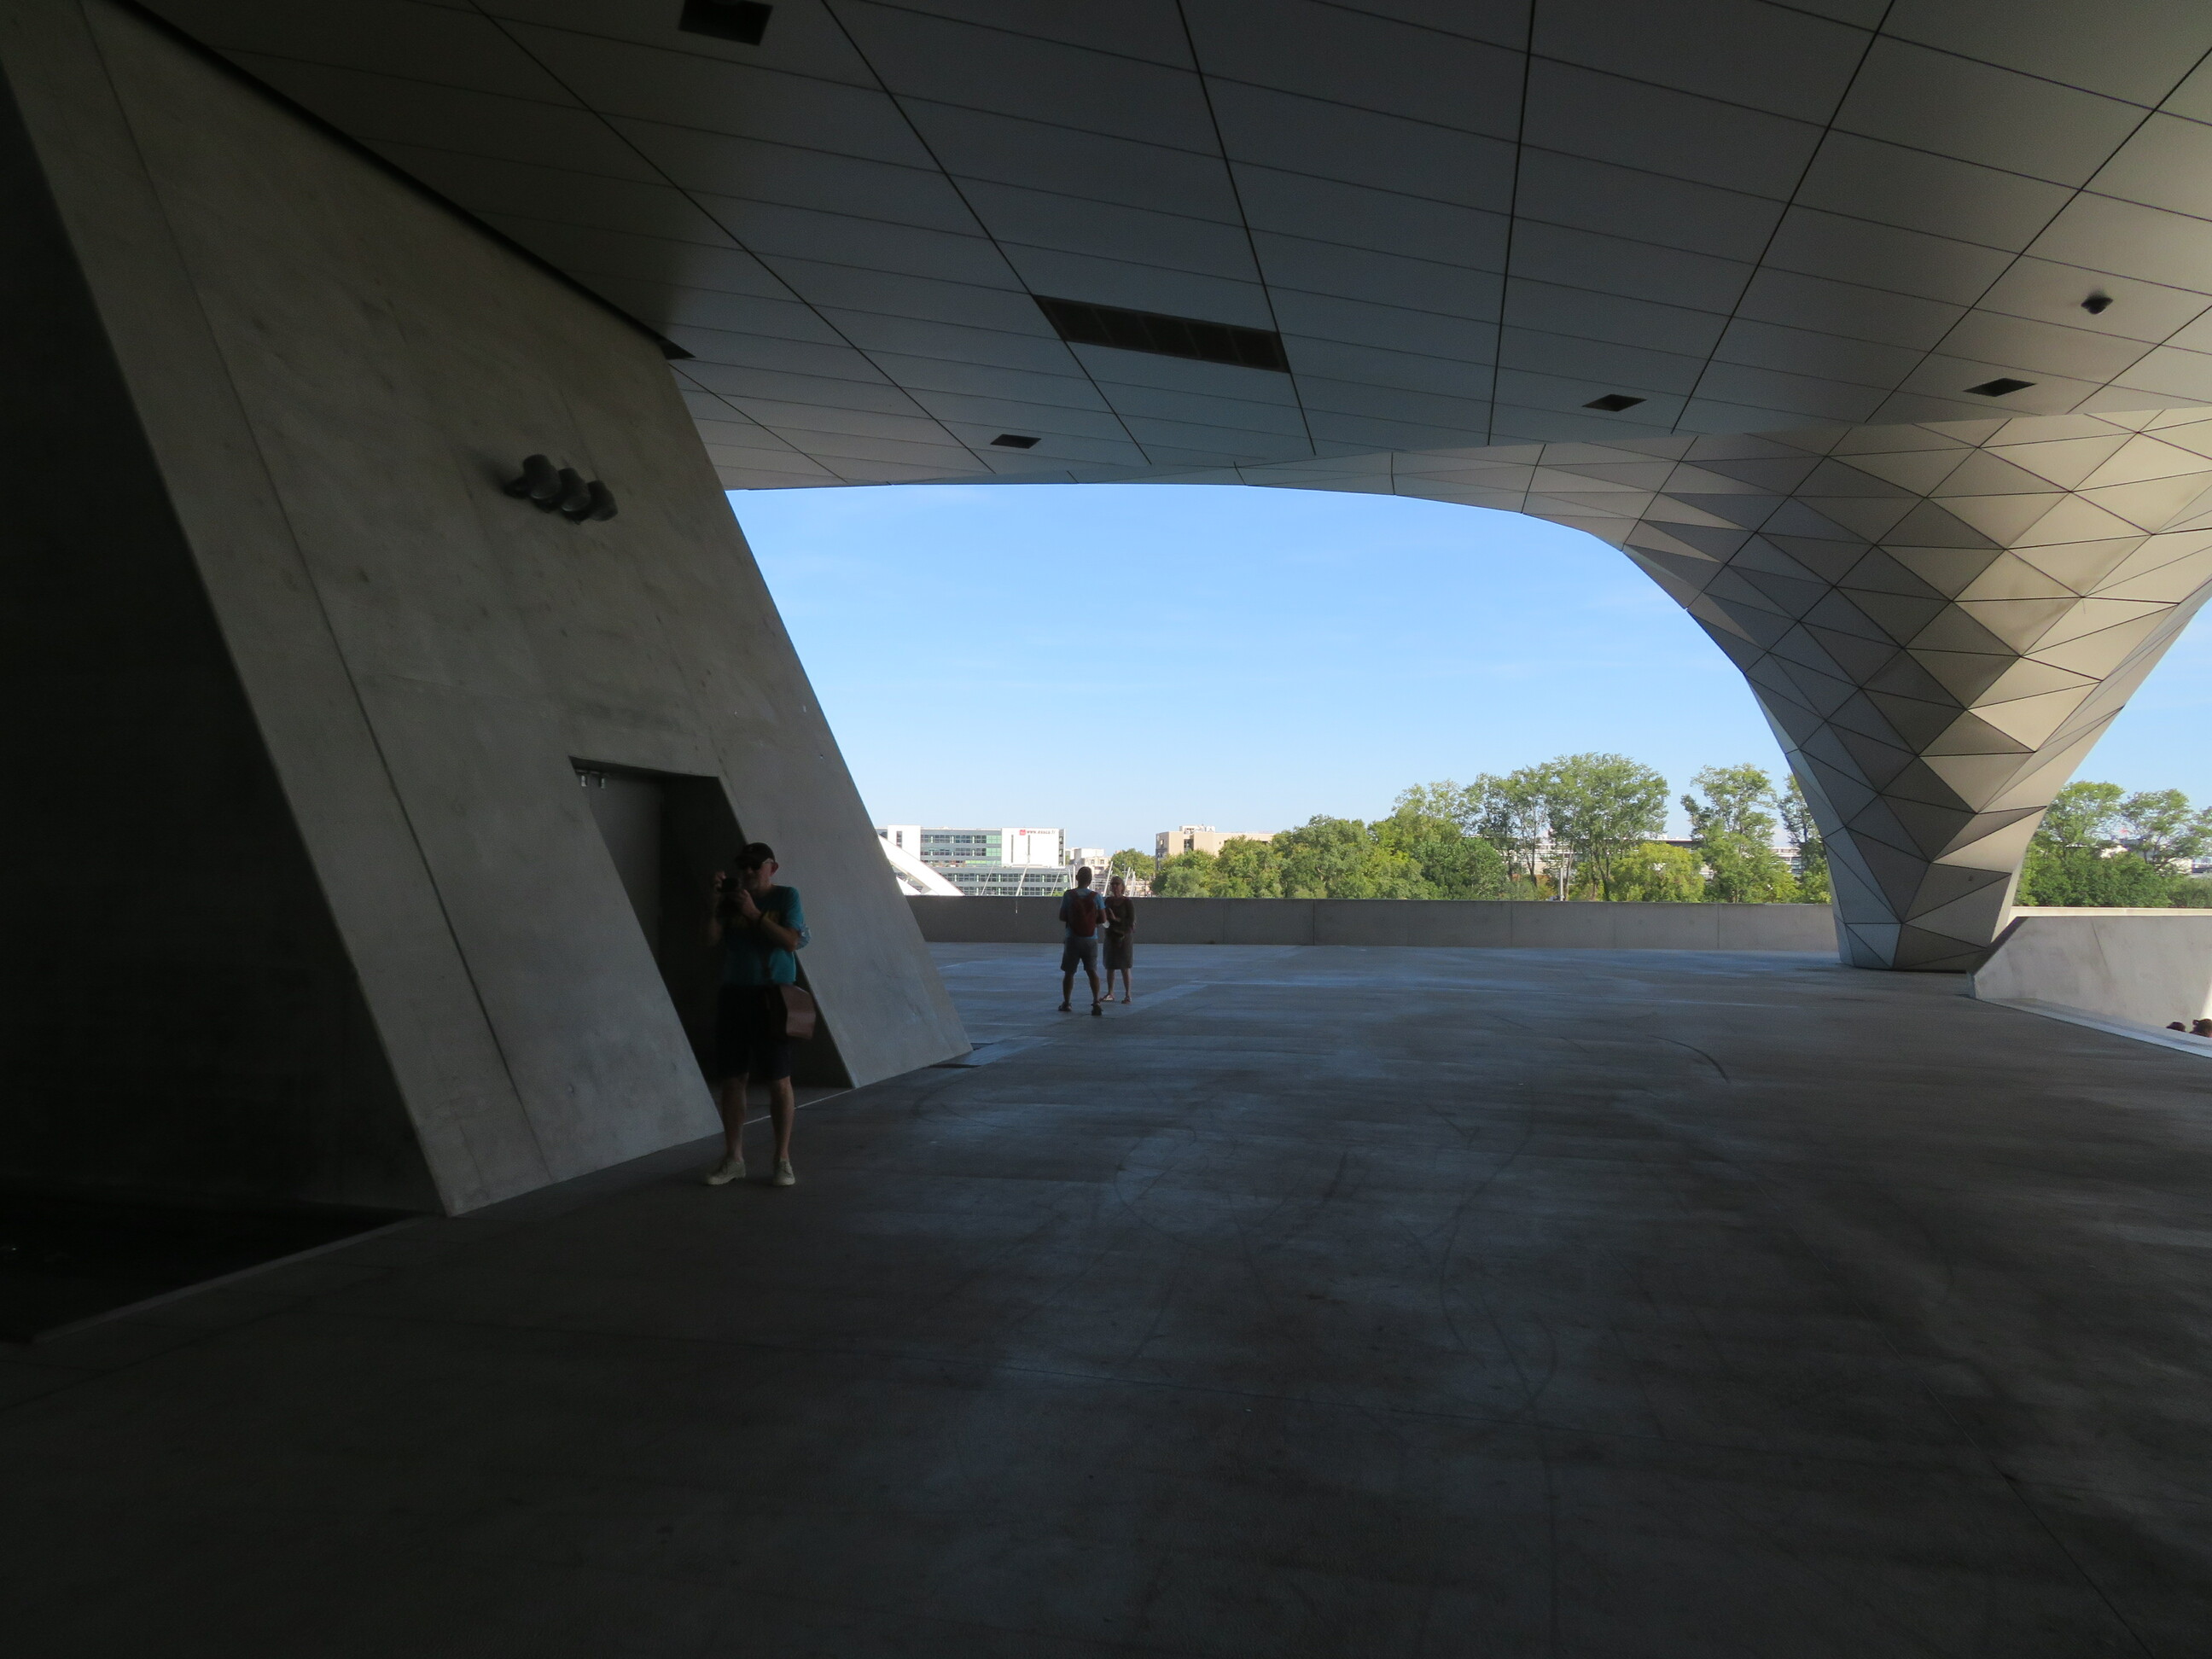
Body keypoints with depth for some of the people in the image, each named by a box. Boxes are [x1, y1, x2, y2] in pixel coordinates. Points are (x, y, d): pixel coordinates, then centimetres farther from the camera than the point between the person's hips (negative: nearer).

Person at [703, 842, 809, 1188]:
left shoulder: (786, 897, 0)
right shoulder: (732, 899, 9)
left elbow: (791, 941, -12)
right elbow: (711, 938, -1)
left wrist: (755, 914, -16)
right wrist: (715, 902, -14)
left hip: (772, 998, -4)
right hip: (734, 994, 4)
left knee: (779, 1081, -2)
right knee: (731, 1079, 5)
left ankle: (783, 1160, 7)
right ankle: (733, 1158, 16)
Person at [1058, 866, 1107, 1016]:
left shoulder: (1068, 895, -6)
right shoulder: (1095, 896, -4)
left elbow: (1062, 918, -1)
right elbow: (1103, 918, -1)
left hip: (1072, 939, 0)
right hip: (1091, 940, 0)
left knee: (1069, 972, 11)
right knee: (1092, 971, 1)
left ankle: (1065, 1003, 20)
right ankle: (1096, 1002, -14)